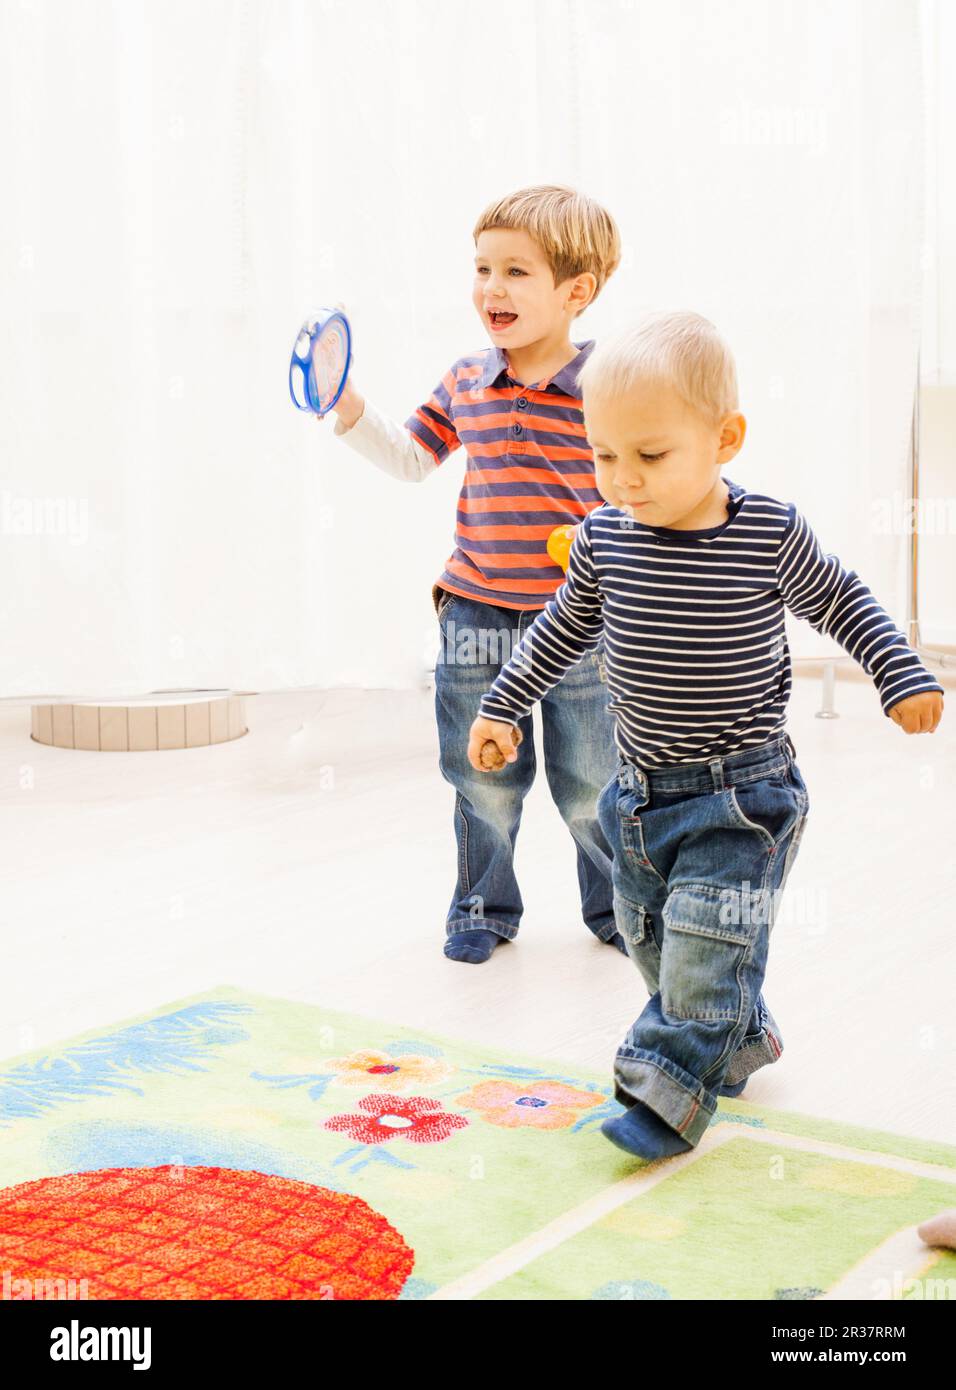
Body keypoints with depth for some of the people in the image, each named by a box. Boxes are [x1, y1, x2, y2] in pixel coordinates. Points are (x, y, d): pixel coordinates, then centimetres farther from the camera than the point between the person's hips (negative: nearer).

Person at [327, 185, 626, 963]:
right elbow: (411, 459, 19)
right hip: (477, 613, 3)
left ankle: (615, 906, 31)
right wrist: (348, 407, 9)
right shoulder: (464, 383, 4)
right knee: (483, 780, 10)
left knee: (591, 784, 8)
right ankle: (484, 908, 31)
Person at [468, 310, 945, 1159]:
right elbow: (565, 628, 12)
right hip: (641, 788, 5)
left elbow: (840, 600, 3)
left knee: (707, 943, -9)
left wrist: (903, 676, -3)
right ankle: (740, 1039, 38)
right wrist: (503, 706, 16)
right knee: (652, 938, 17)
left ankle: (668, 1091, 3)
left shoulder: (772, 535, -15)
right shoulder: (604, 538, -5)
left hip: (741, 793, -5)